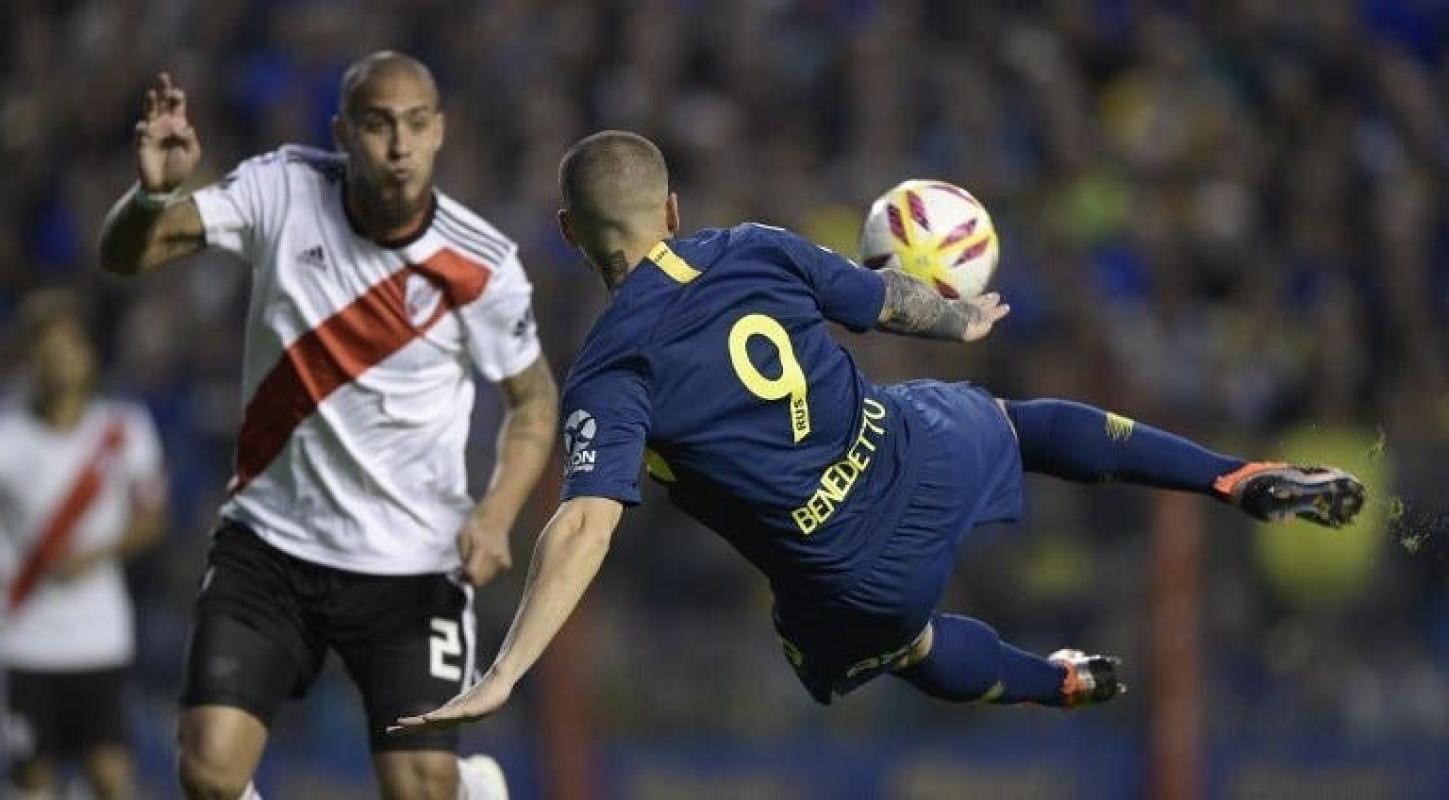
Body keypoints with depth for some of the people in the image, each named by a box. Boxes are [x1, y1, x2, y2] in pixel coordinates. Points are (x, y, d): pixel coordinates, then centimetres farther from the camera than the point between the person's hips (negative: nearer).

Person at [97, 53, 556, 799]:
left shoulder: (482, 266, -12)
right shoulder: (284, 190, -10)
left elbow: (533, 399, 3)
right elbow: (123, 255, -9)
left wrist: (495, 513, -14)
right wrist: (154, 191, -32)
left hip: (412, 563, -1)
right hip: (270, 541, 1)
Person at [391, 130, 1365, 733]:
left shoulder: (610, 373, -18)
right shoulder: (757, 250, -4)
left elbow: (587, 523, -31)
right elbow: (886, 298, 14)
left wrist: (500, 681, -37)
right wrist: (963, 319, 37)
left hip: (862, 581, -3)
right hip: (929, 458, 4)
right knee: (1023, 420, 37)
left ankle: (1064, 684, 52)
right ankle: (1250, 480, 36)